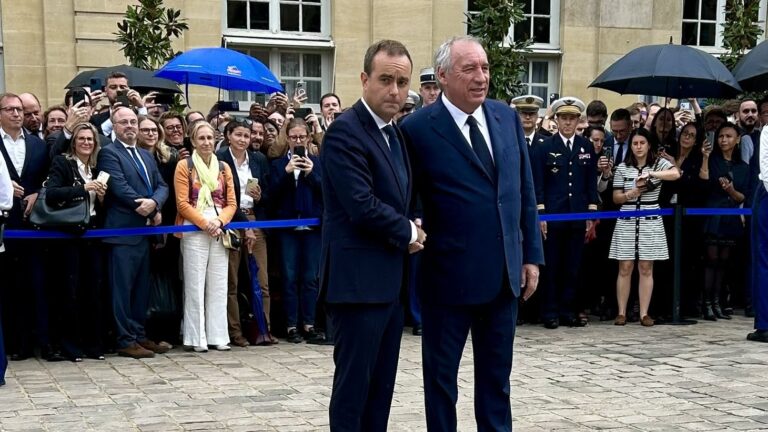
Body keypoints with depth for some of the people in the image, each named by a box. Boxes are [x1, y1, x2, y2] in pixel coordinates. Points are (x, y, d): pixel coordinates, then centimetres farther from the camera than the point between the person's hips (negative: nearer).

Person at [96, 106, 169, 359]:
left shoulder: (146, 155, 19)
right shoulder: (109, 153, -4)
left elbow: (162, 185, 11)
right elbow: (119, 187, -16)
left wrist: (154, 203, -10)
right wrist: (143, 207, -12)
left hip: (145, 231, 8)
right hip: (122, 231, -8)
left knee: (141, 288, 12)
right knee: (122, 288, -4)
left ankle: (139, 335, 20)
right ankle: (126, 341, 0)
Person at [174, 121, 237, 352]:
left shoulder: (224, 167, 13)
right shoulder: (184, 166, 2)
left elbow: (231, 203, 9)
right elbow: (183, 203, -4)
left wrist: (219, 221, -9)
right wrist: (205, 224, -14)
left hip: (219, 231, 4)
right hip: (194, 231, -4)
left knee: (218, 285, 4)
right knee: (195, 285, -3)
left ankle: (218, 336, 10)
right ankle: (197, 338, 2)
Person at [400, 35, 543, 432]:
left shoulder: (507, 118, 6)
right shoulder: (418, 128, -10)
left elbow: (525, 193, 9)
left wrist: (532, 254, 8)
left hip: (504, 273, 5)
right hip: (449, 275, -5)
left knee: (497, 377, 16)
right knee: (441, 375, 10)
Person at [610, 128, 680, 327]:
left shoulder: (659, 163, 2)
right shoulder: (622, 167, 6)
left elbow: (676, 174, -19)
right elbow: (616, 198, 5)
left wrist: (650, 174, -26)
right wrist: (631, 193, -14)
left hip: (650, 222, -1)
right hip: (627, 222, 1)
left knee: (646, 269, 2)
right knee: (625, 268, 0)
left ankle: (644, 313, 6)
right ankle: (621, 312, 6)